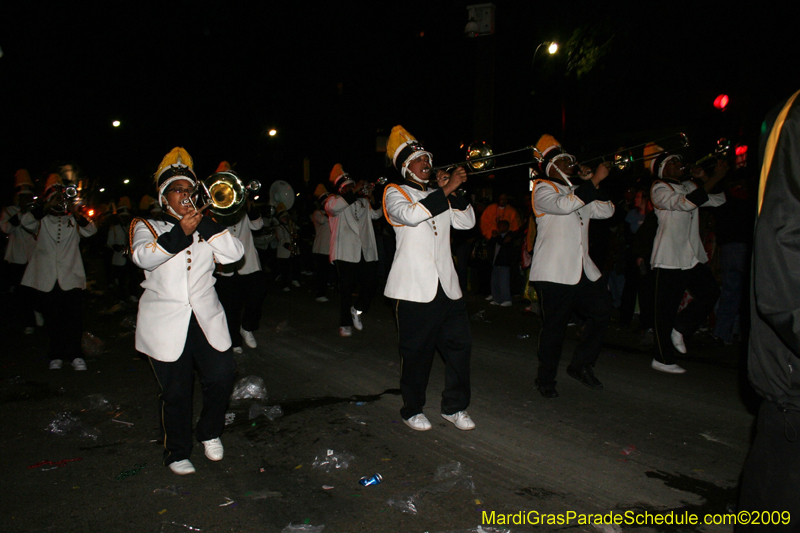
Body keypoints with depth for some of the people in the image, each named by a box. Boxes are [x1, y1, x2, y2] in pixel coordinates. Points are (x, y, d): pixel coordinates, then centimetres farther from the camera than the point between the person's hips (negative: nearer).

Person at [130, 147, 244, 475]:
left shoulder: (204, 228, 13)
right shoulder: (147, 226, 5)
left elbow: (233, 254, -4)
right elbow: (143, 257, -17)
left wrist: (204, 222, -13)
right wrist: (180, 232, -28)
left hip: (207, 319, 3)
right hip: (166, 323, -2)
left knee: (222, 377, -5)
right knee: (176, 393, 3)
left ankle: (209, 432, 23)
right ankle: (177, 453, 23)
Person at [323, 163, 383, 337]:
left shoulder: (363, 201, 19)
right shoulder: (335, 199, 6)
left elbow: (377, 214, 8)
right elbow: (331, 207, -18)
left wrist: (372, 199, -11)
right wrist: (354, 192, -21)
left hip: (367, 252, 4)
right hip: (346, 253, -4)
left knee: (371, 283, -2)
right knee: (346, 288, 0)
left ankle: (357, 309, 25)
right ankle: (345, 324, 13)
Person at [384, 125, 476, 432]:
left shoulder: (439, 197, 21)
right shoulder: (395, 193, 1)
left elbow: (467, 222, 10)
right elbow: (411, 215, -21)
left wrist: (453, 191, -1)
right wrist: (446, 190, -21)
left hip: (447, 286, 6)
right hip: (415, 288, -6)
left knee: (460, 344, 6)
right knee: (417, 352, 1)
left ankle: (454, 407, 21)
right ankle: (412, 410, 19)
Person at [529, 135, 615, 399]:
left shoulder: (580, 192, 23)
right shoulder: (543, 189, -3)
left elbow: (606, 210, 14)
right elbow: (563, 205, -23)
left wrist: (592, 182, 6)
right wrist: (594, 180, -21)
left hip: (582, 269, 8)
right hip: (554, 272, -8)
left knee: (602, 310, 5)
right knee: (554, 327, -2)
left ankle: (581, 365, 22)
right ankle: (546, 380, 14)